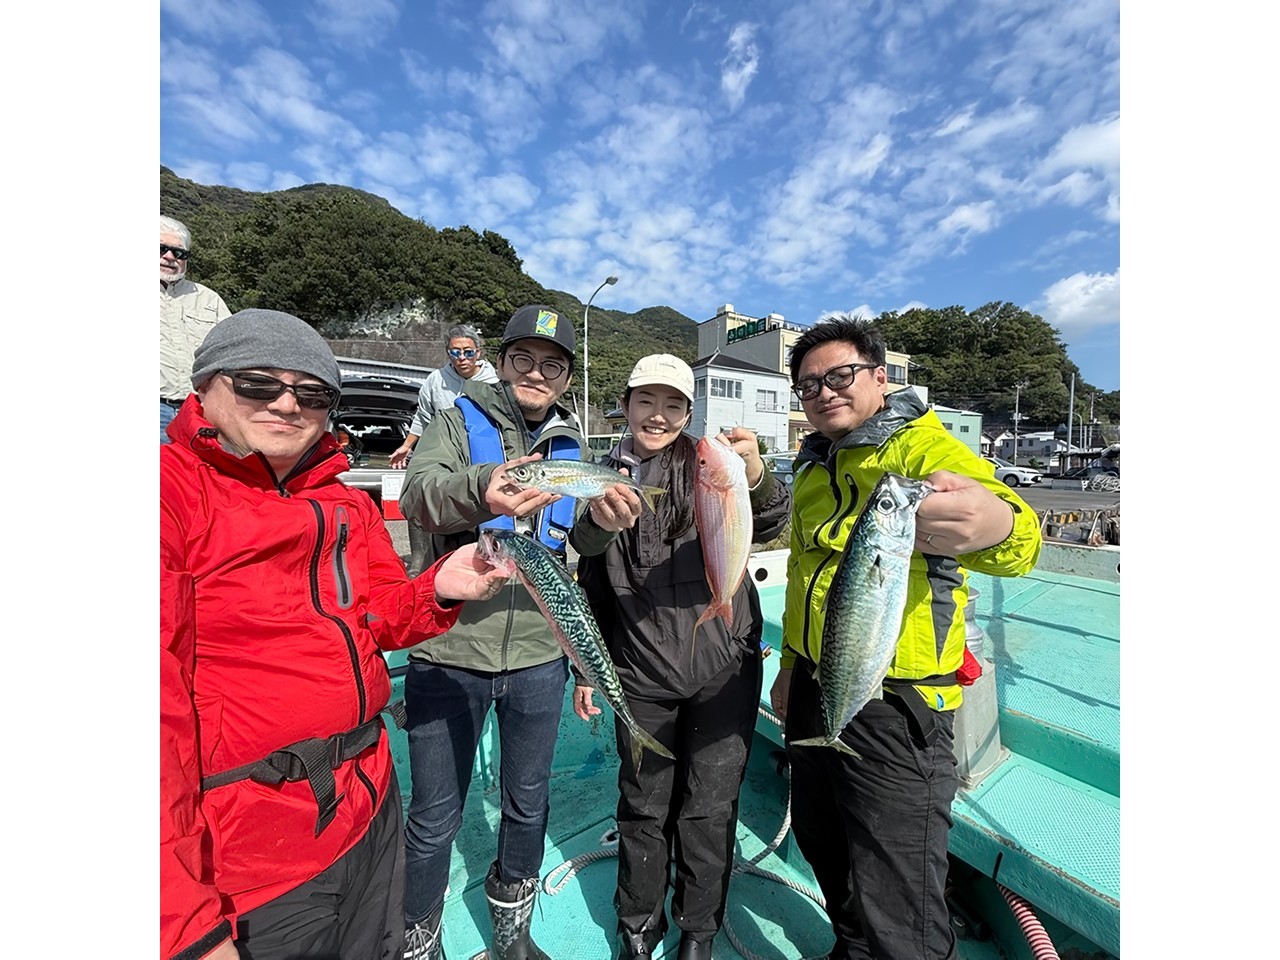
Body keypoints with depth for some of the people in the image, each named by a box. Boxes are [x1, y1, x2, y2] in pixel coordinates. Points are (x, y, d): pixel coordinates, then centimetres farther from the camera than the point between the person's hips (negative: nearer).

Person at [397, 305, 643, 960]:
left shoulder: (569, 443, 9)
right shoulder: (458, 422, -1)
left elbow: (581, 522, -4)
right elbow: (417, 492, -19)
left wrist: (604, 515, -27)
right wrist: (482, 488, -41)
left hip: (539, 653, 4)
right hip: (448, 652, -3)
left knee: (528, 803, 22)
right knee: (435, 817, 14)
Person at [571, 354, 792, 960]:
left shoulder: (711, 468, -6)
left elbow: (768, 525, -22)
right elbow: (592, 586, 9)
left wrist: (757, 478, -43)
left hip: (724, 670, -1)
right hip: (641, 676, 2)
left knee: (710, 809, 15)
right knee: (643, 807, 18)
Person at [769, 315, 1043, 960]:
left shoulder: (924, 446, -13)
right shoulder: (813, 467, 9)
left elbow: (1017, 540, -32)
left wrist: (997, 525, -55)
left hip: (893, 706, -7)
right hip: (814, 691, 7)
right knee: (823, 850, 27)